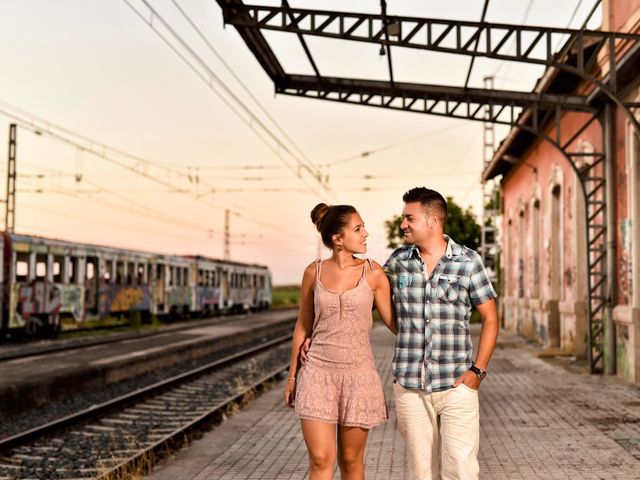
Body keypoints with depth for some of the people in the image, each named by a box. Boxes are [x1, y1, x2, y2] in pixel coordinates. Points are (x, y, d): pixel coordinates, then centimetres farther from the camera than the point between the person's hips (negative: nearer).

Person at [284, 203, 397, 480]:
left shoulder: (373, 273, -1)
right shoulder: (314, 272, 1)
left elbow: (394, 322, 4)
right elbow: (303, 326, 10)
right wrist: (292, 376, 12)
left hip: (358, 374, 0)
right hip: (318, 373, 0)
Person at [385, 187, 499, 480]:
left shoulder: (468, 261, -2)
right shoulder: (397, 261, 5)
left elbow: (490, 318, 2)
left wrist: (478, 370, -6)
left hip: (456, 384, -2)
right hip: (409, 386, 2)